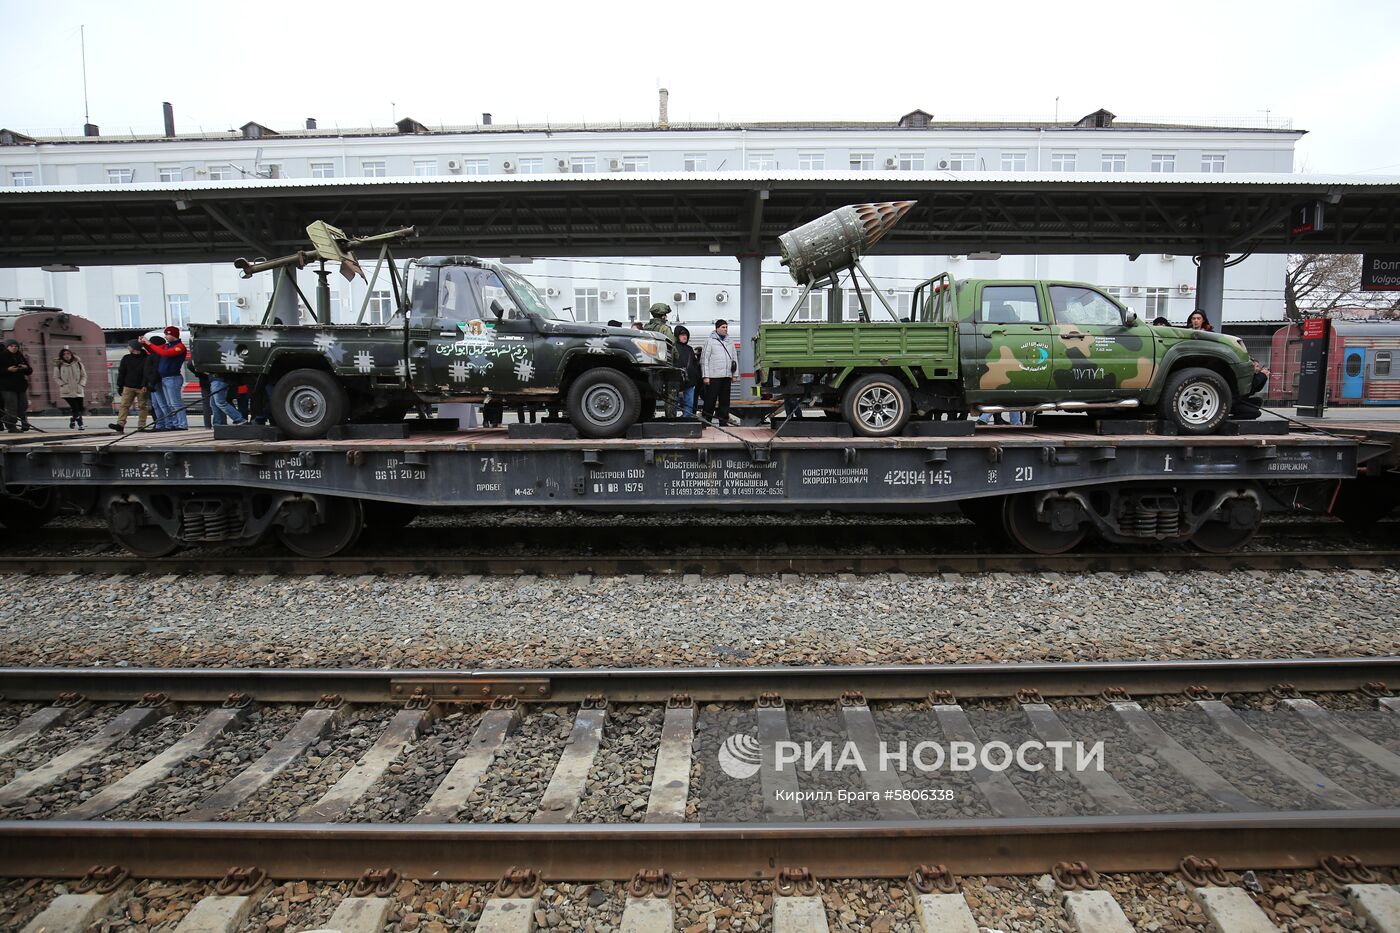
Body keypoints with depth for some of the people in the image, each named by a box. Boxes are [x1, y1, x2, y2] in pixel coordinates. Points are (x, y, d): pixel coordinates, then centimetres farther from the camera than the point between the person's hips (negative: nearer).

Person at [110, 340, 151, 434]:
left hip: (142, 388, -4)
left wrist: (145, 385, -19)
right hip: (128, 387, 4)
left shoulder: (145, 358, -2)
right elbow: (121, 373, 13)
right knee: (124, 405, -7)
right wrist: (120, 386, 8)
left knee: (143, 407, 0)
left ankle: (141, 426, 5)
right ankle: (120, 424, -15)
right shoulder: (126, 358, 11)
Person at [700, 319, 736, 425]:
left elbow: (734, 359, 20)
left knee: (725, 400, 8)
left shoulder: (729, 342, 17)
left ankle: (724, 421, 14)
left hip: (726, 376, 5)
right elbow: (704, 359, -3)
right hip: (713, 376, -5)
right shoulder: (710, 341, 0)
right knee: (710, 400, -4)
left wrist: (734, 374, 12)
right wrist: (705, 376, -10)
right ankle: (706, 421, 2)